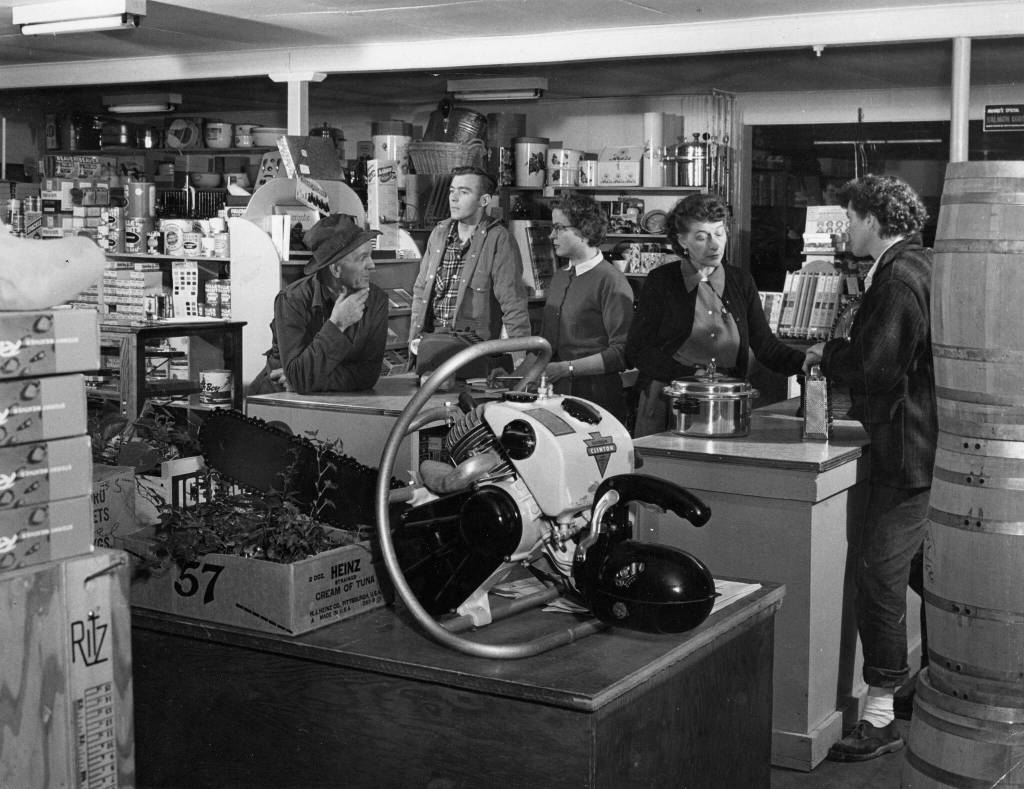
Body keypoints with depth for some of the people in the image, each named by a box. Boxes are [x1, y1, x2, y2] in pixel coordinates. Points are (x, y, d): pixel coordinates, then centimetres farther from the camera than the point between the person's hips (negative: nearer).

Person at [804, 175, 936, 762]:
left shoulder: (899, 278, -18)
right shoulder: (924, 266, 14)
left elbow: (876, 367, -22)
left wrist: (827, 355, -6)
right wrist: (839, 354, 10)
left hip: (909, 454, -11)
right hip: (930, 445, 11)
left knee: (880, 573, -7)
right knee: (921, 564, 21)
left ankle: (881, 716, -2)